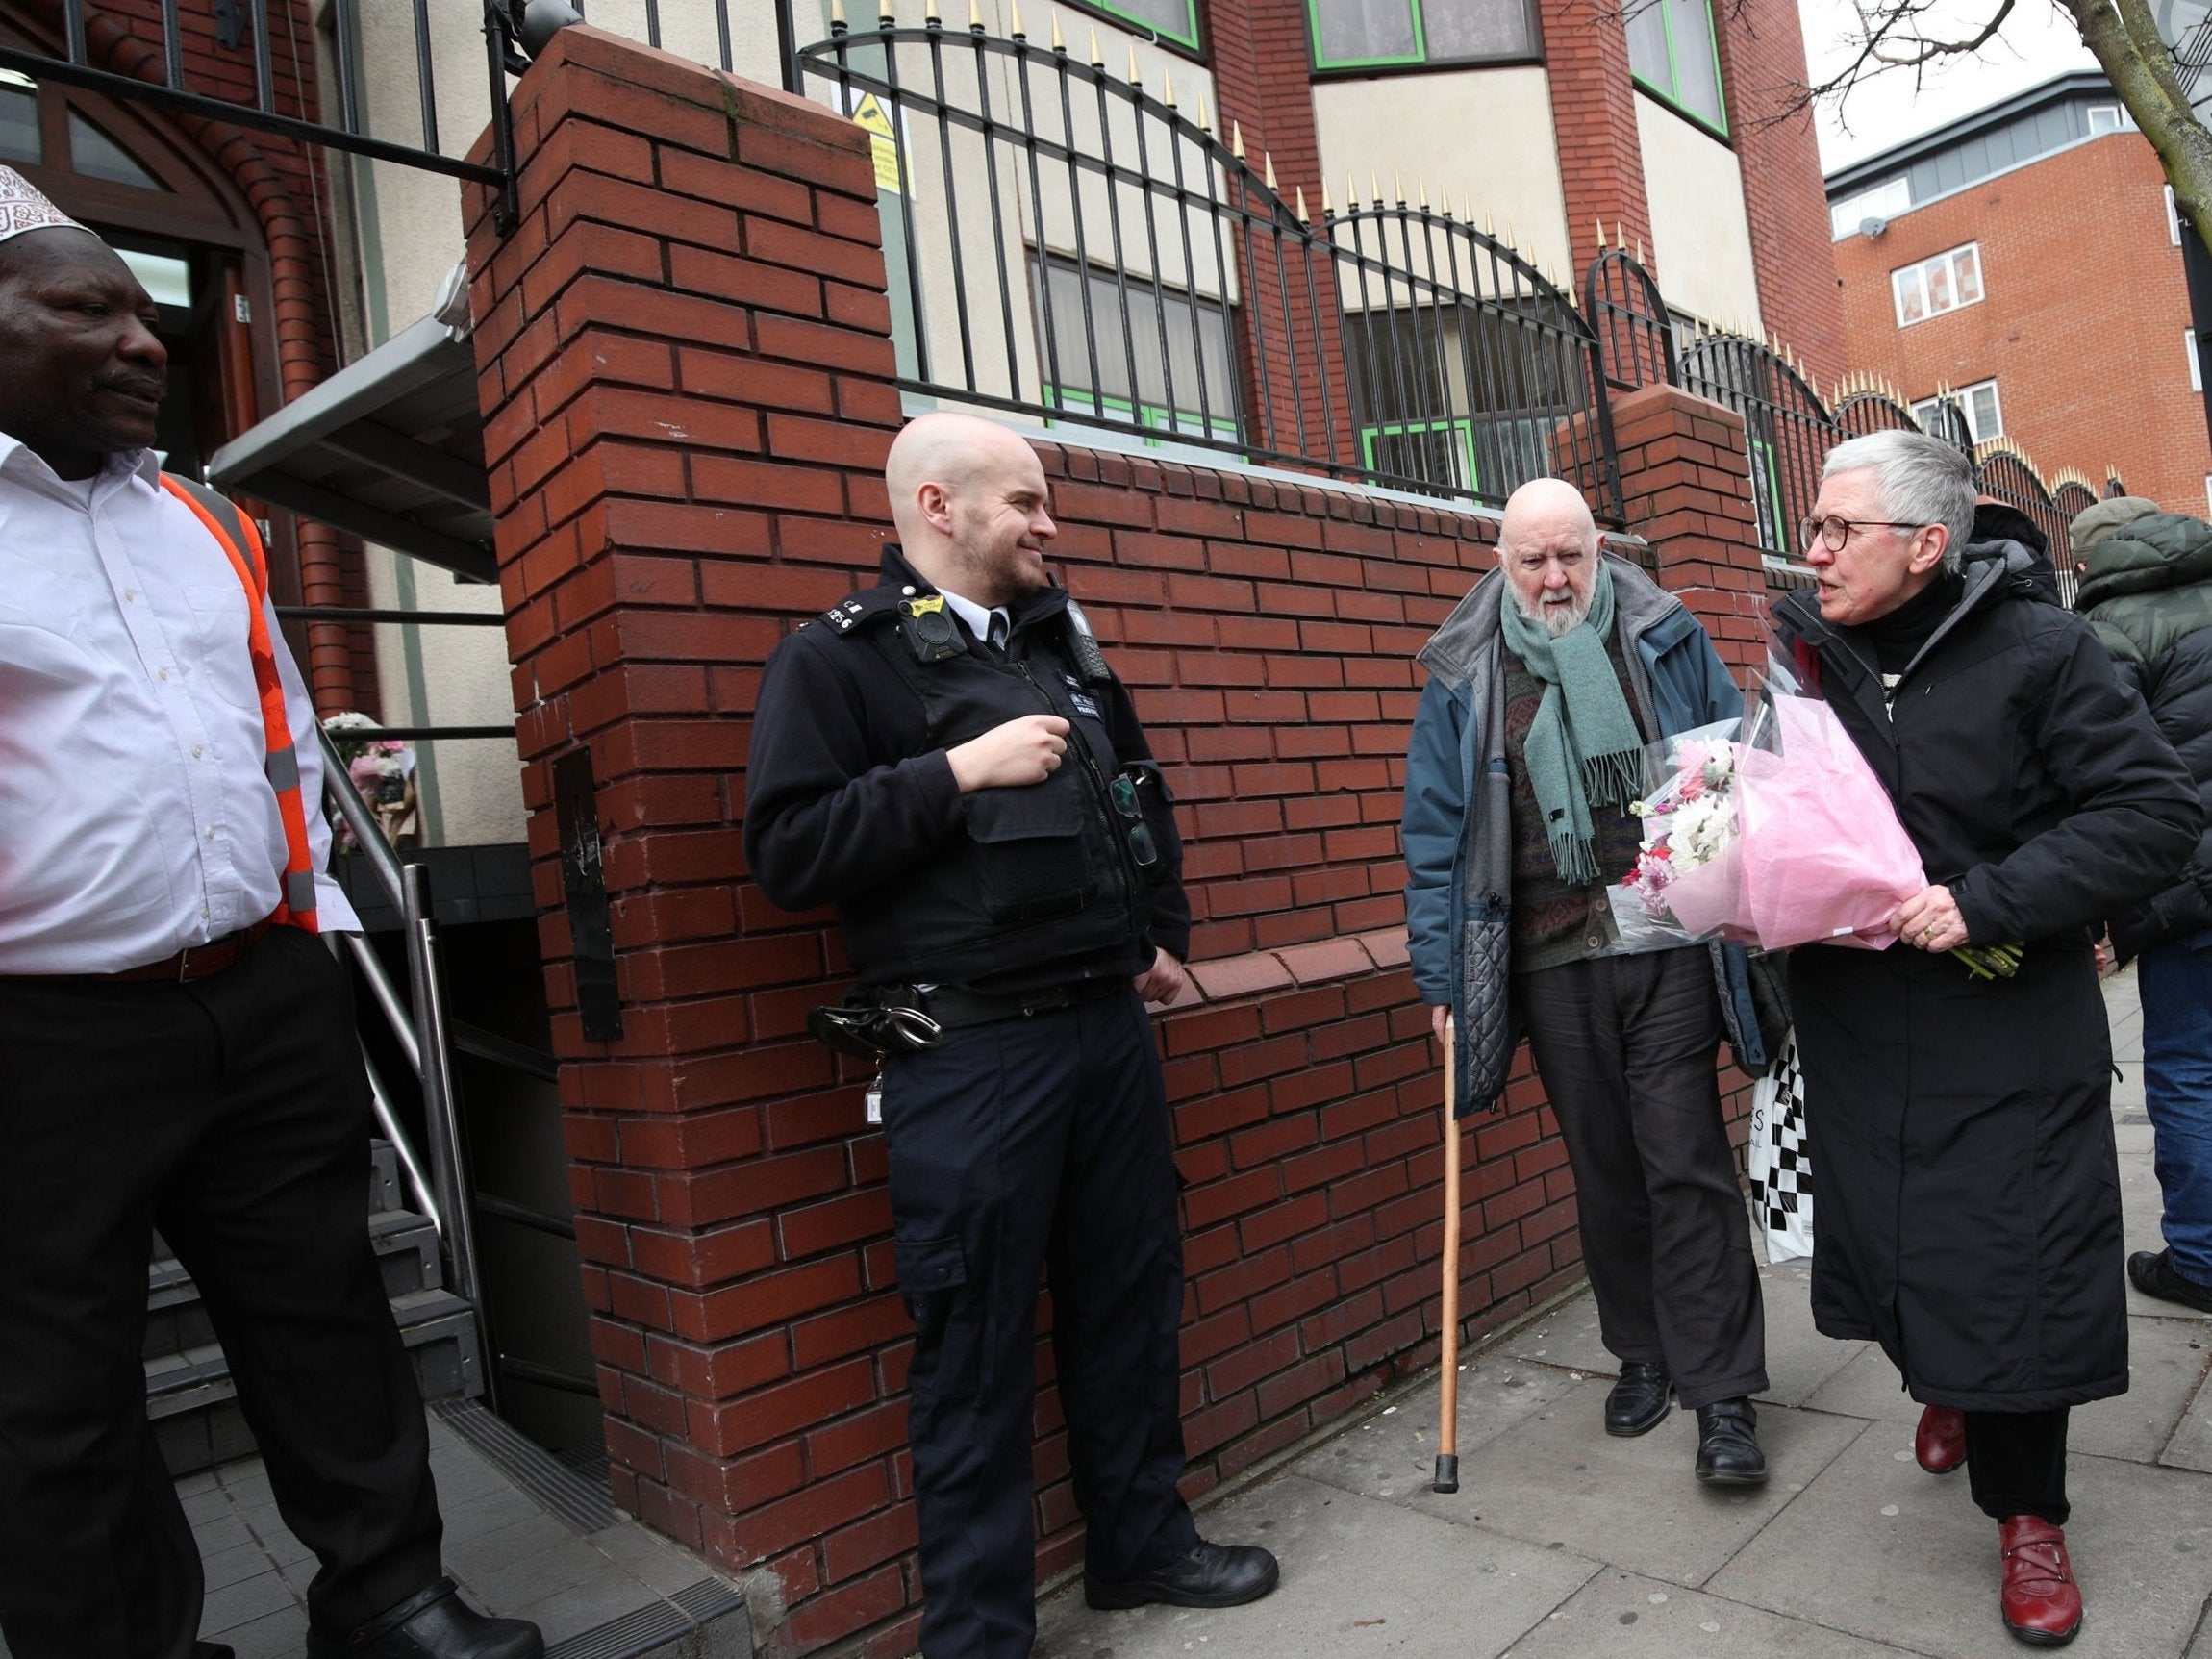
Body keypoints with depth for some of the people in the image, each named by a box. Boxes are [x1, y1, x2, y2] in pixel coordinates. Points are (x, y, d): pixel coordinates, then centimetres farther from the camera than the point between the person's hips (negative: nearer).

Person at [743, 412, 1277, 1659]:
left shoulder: (1062, 642, 15)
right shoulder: (840, 658, -4)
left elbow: (1146, 794, 26)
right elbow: (787, 851, -15)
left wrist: (1165, 935, 19)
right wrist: (960, 772, -19)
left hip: (1111, 1027, 7)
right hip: (970, 1054, -6)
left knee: (1132, 1300, 17)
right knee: (977, 1350, 3)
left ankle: (1144, 1540, 38)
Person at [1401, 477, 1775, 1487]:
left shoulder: (1667, 642, 5)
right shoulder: (1464, 674, 4)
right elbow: (1436, 832, 5)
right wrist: (1441, 971, 1)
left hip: (1669, 952, -1)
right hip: (1551, 966, 1)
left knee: (1687, 1165, 0)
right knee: (1604, 1170, 13)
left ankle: (1723, 1393, 13)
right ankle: (1642, 1355, 31)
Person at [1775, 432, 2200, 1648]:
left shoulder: (2036, 650, -12)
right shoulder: (1802, 650, -1)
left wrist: (1987, 900, -22)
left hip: (2006, 1033, -3)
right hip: (1854, 1030, 4)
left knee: (2014, 1263, 3)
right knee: (1887, 1232, 16)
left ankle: (2026, 1510, 25)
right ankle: (1944, 1388, 47)